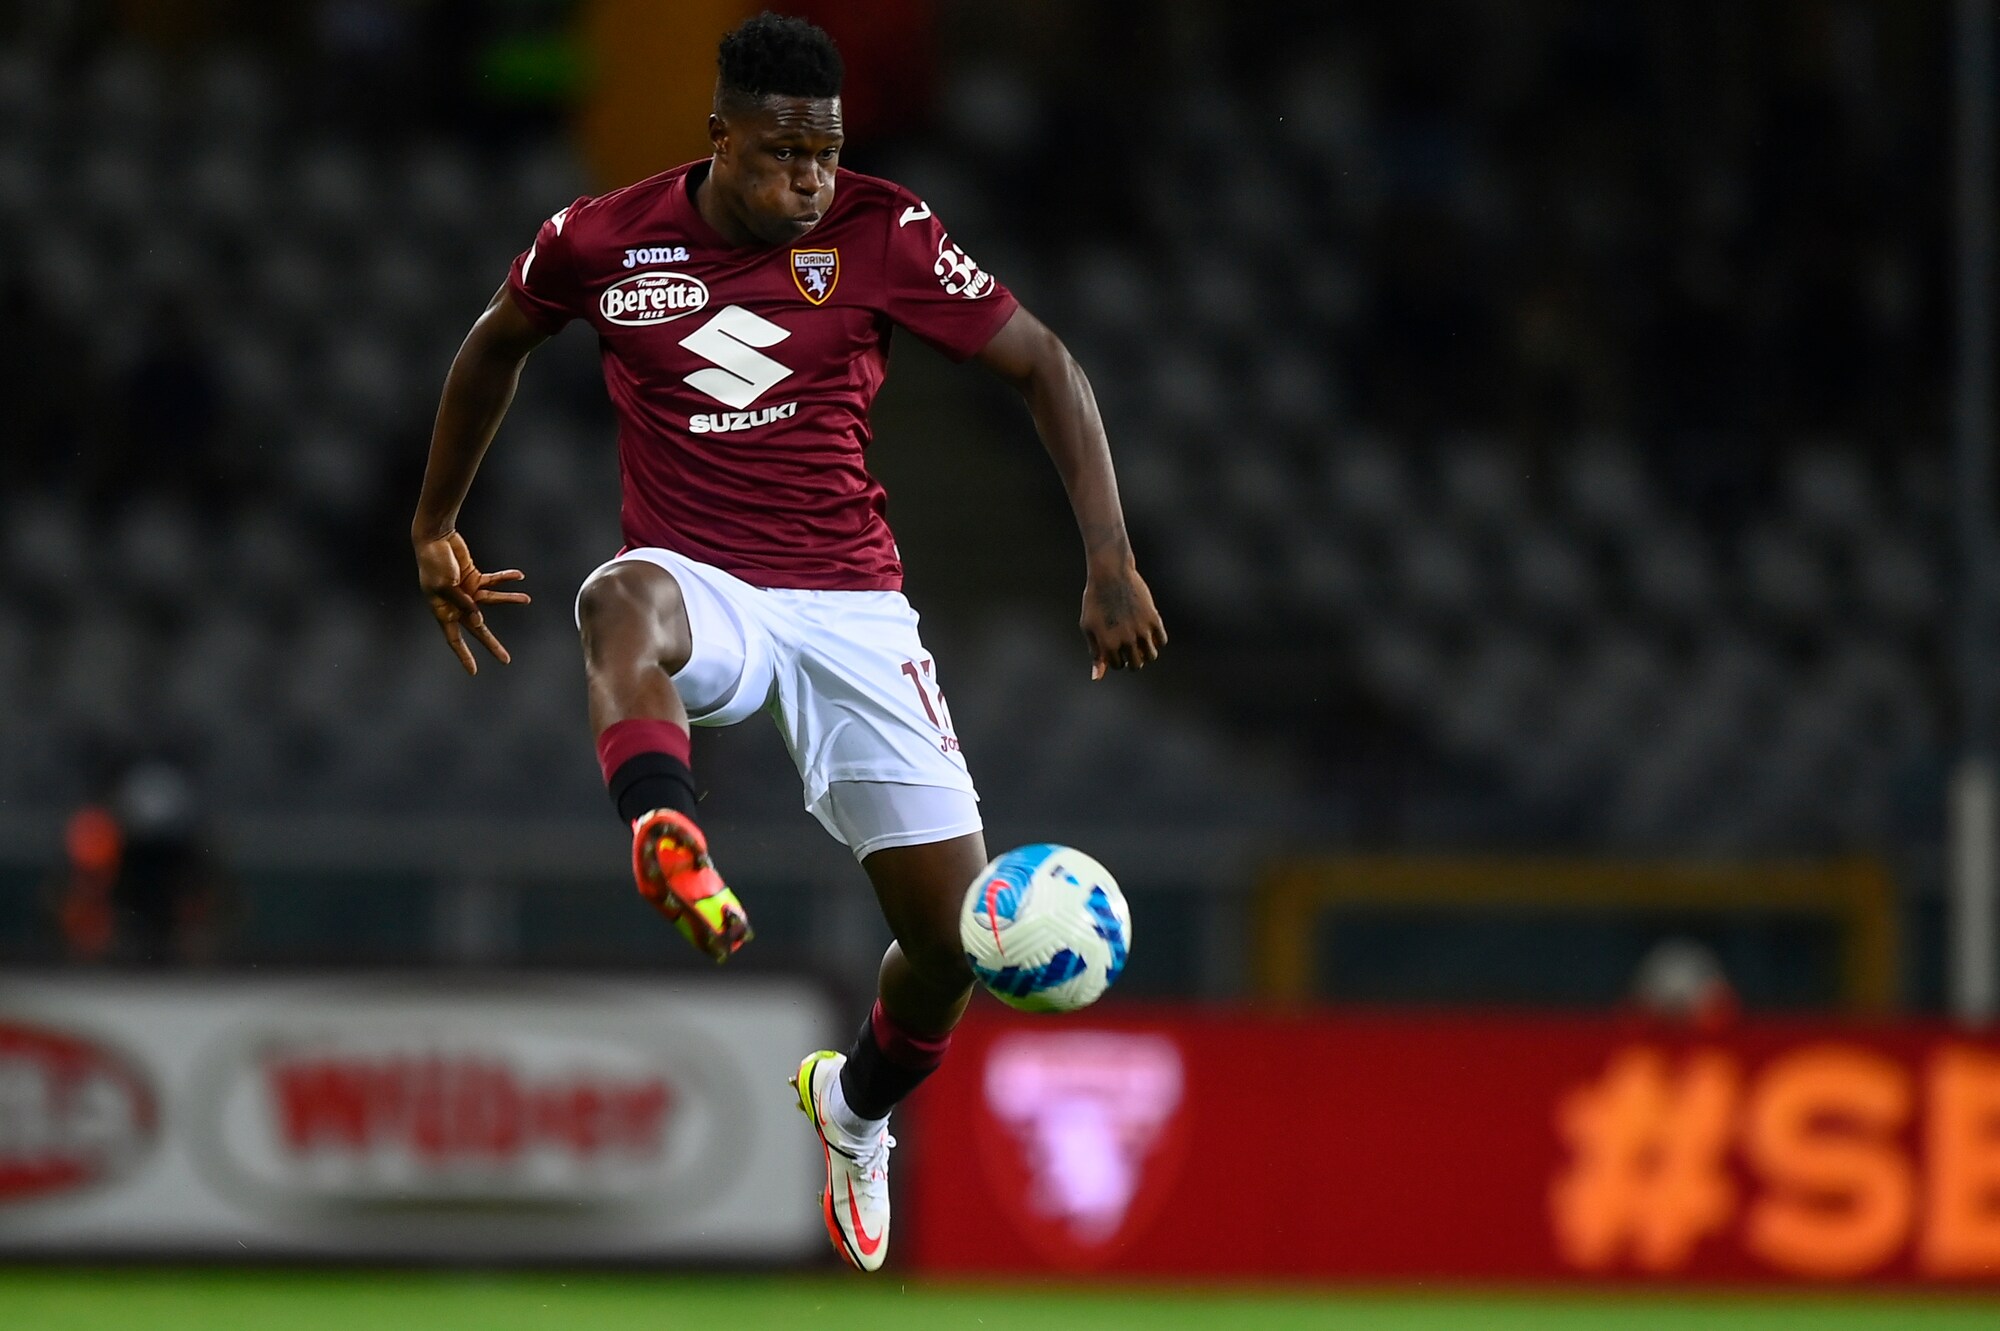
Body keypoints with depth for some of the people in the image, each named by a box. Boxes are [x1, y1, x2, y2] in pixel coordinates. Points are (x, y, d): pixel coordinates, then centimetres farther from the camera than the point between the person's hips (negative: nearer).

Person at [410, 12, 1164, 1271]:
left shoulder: (881, 233, -6)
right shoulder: (602, 241, -3)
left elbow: (1043, 365, -3)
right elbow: (495, 347, 18)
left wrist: (1111, 564, -13)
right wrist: (435, 528, 23)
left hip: (851, 605, 1)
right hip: (700, 589, -1)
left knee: (957, 929, -4)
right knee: (623, 604, -40)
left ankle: (855, 1106, 29)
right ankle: (673, 861, -68)